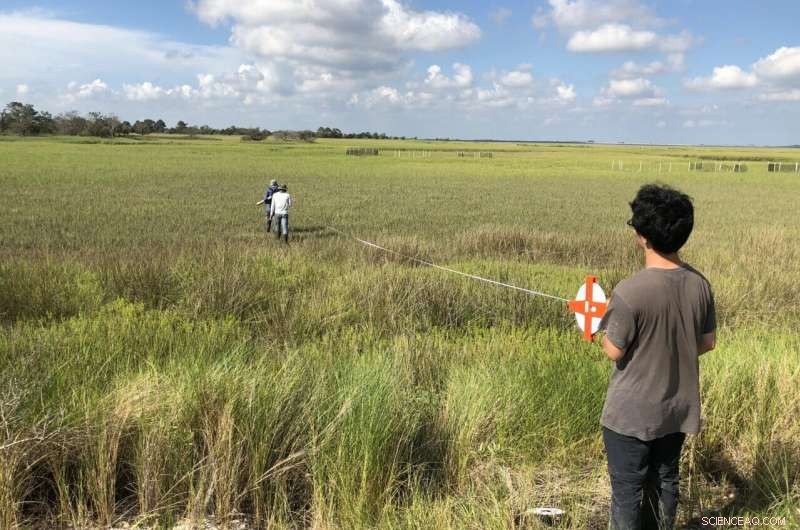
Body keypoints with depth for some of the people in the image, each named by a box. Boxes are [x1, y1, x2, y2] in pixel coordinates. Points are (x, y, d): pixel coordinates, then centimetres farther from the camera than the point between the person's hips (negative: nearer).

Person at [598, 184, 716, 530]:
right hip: (678, 408, 6)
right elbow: (708, 343, 5)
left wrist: (607, 320, 1)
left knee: (627, 489, 11)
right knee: (664, 480, 22)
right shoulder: (699, 284, -7)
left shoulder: (630, 291, -27)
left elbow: (614, 351, -17)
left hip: (632, 414, -6)